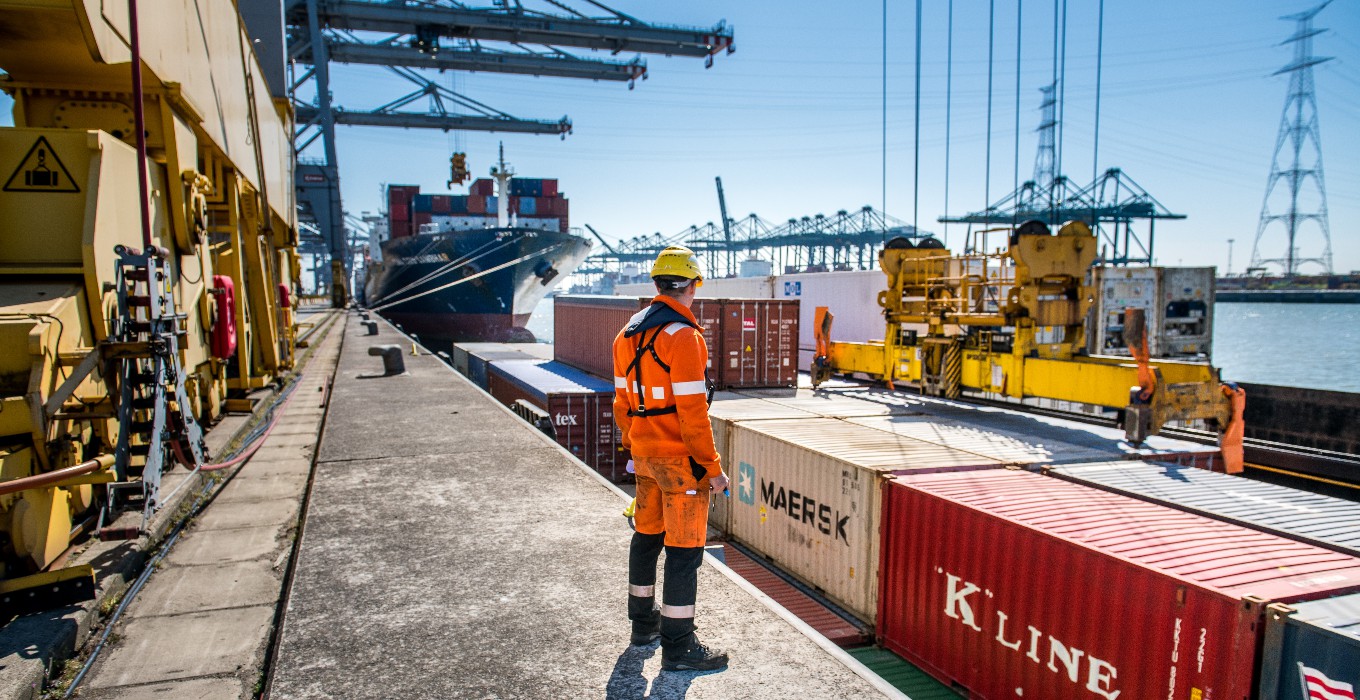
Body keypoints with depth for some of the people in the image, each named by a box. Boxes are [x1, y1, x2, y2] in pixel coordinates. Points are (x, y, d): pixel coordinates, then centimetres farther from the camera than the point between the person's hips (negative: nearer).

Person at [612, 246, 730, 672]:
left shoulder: (629, 332, 7)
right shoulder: (682, 336, -19)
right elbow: (692, 411, -22)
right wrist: (713, 467, -15)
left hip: (645, 454, 9)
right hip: (681, 459, -8)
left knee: (647, 536, 19)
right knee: (684, 548, 0)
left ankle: (644, 622, 35)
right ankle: (678, 647, 8)